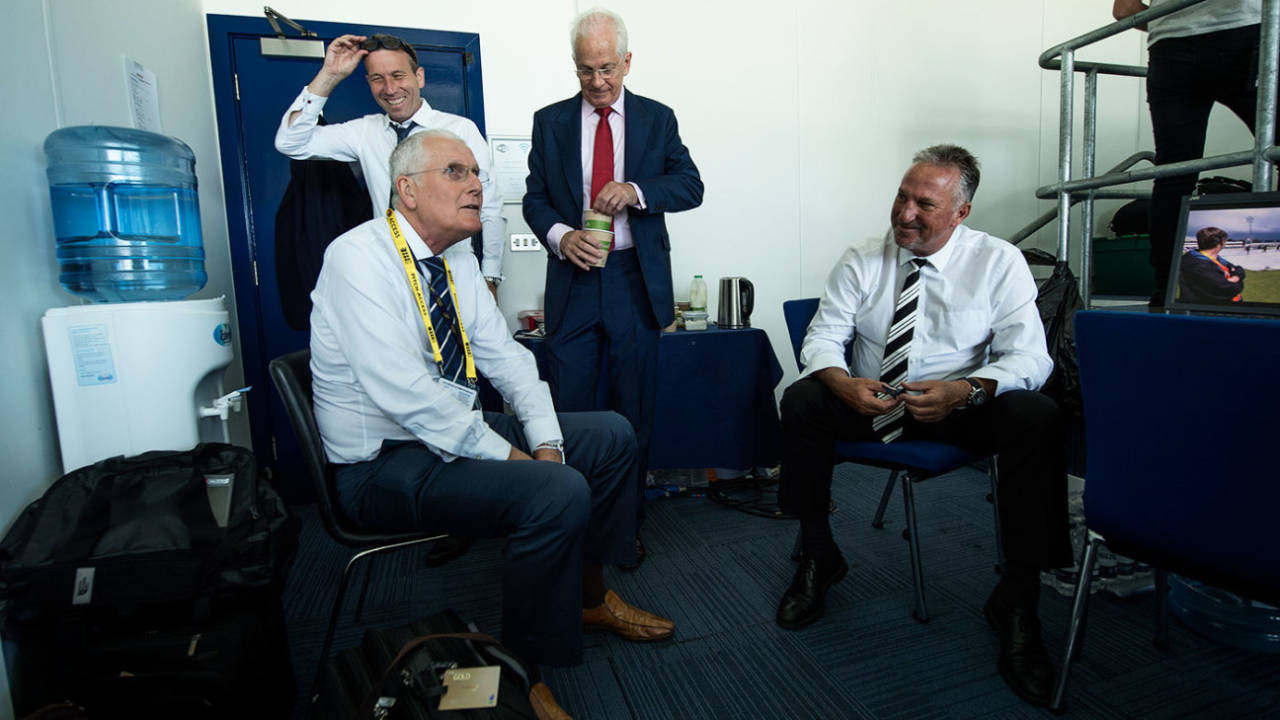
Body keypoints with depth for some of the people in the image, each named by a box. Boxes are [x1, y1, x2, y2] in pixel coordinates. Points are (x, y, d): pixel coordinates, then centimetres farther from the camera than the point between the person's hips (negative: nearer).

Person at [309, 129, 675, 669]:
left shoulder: (459, 264, 8)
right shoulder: (359, 257, -17)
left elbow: (506, 357, 7)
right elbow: (405, 393, -26)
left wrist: (545, 443, -7)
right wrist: (509, 456, -22)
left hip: (458, 431, 9)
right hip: (384, 462, -8)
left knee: (611, 435, 3)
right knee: (559, 491, -29)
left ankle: (589, 595, 19)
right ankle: (526, 668, -6)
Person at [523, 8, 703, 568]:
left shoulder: (658, 119, 8)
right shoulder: (550, 122, 9)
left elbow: (691, 186, 2)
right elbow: (534, 198, 7)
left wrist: (636, 190, -16)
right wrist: (560, 235, -14)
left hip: (636, 280, 0)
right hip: (574, 278, 0)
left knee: (635, 411, 7)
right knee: (566, 408, 1)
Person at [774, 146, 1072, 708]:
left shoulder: (999, 262, -3)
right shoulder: (861, 260, 0)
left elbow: (1029, 356, -10)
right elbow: (822, 338, -4)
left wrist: (964, 391, -31)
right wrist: (844, 384, -28)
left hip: (961, 407, -1)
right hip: (870, 400, 1)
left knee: (1037, 417, -30)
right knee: (801, 399, -26)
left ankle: (1016, 603, -16)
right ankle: (818, 559, -8)